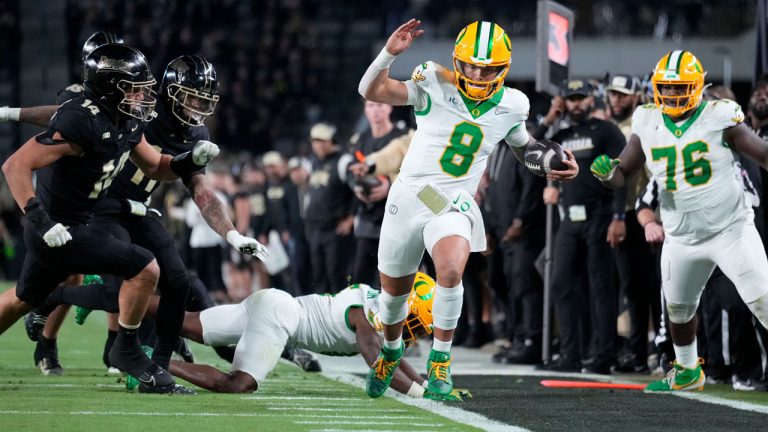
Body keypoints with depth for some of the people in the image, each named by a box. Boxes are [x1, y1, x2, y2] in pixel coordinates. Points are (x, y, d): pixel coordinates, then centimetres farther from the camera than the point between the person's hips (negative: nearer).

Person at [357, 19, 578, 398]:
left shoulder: (510, 106, -1)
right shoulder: (435, 87, -12)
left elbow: (521, 144, 21)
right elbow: (371, 91, -18)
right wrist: (389, 53, -33)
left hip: (453, 206, 0)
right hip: (408, 197, 0)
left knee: (451, 271, -31)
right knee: (393, 289, 16)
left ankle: (440, 357, -16)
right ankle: (391, 348, 47)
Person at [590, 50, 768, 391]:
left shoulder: (718, 119, -11)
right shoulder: (648, 126, 0)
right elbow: (622, 175, 4)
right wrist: (607, 173, -19)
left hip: (730, 228, -5)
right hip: (682, 239, 5)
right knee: (678, 307, 18)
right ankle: (687, 372, 40)